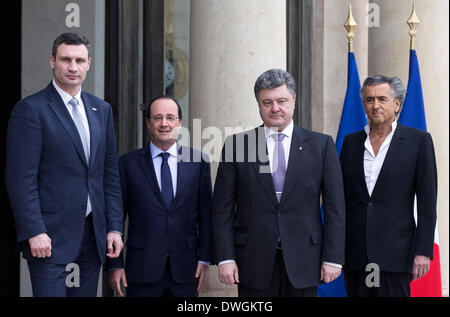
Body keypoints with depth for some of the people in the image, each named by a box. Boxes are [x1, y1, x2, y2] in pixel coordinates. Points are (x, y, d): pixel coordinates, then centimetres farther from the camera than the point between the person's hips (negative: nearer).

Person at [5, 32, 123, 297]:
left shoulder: (102, 110, 13)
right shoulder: (31, 109, -5)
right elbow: (21, 178, -10)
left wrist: (115, 227, 7)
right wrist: (34, 232, -16)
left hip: (93, 235, 6)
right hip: (50, 237, -6)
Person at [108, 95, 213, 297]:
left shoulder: (198, 162, 6)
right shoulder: (128, 164, 3)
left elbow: (206, 216, 7)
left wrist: (204, 259, 1)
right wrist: (115, 265, -1)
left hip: (185, 272, 1)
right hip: (142, 271, -1)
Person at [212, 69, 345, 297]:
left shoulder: (321, 145, 4)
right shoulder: (237, 145, 4)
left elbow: (335, 207, 3)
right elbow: (223, 208, 3)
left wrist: (333, 258, -2)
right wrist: (225, 258, -4)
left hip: (302, 261, 0)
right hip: (254, 261, 0)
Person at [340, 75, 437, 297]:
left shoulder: (418, 141, 1)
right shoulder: (351, 142, 12)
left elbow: (427, 202, -2)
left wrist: (423, 251, -8)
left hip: (395, 253, -3)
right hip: (354, 252, 3)